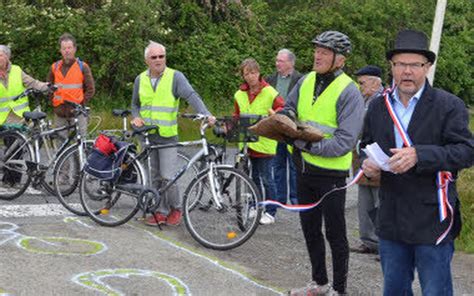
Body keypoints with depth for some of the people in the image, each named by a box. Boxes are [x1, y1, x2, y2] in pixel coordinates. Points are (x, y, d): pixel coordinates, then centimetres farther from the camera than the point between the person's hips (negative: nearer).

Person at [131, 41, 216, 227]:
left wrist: (205, 114, -32)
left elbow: (192, 96, -17)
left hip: (168, 136, -4)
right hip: (147, 135, 5)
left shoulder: (175, 77, -6)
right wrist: (136, 117, -1)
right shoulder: (140, 80, 8)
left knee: (167, 176, -9)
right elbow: (135, 104, 20)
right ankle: (161, 212, 18)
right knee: (155, 176, 9)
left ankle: (176, 209, 10)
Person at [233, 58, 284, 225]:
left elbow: (283, 109, -6)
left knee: (266, 178, -2)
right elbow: (237, 116, 19)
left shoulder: (269, 92, -7)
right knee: (253, 176, 15)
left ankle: (270, 212, 8)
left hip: (264, 141, -5)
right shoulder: (239, 94, 9)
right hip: (246, 141, 5)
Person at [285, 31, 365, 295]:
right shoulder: (306, 81, 2)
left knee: (335, 234, 5)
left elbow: (345, 142, -24)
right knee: (310, 229, 19)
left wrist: (308, 145, -29)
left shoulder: (349, 92, -18)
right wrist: (286, 116, -6)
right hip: (304, 169, 7)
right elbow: (289, 107, 18)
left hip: (331, 173, -7)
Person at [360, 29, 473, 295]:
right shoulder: (378, 106, 11)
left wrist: (419, 154, -27)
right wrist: (367, 164, -2)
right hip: (391, 220, 5)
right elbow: (366, 145, 22)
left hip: (432, 221, -5)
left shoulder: (449, 105, -6)